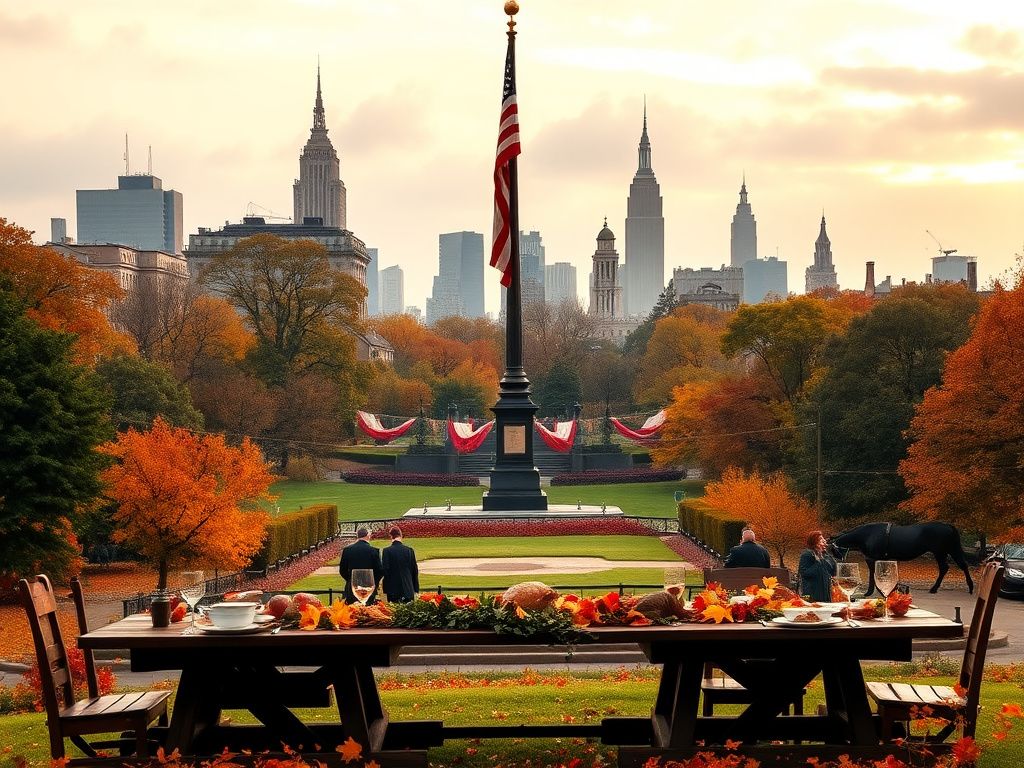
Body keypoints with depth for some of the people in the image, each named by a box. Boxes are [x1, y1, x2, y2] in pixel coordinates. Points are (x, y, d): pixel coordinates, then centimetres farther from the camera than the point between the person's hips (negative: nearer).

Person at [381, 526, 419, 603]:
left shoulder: (387, 551, -7)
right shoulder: (409, 550, 1)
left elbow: (385, 570, -8)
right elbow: (415, 570, 6)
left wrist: (385, 590, -2)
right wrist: (416, 589, 14)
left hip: (393, 590, -3)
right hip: (408, 589, 3)